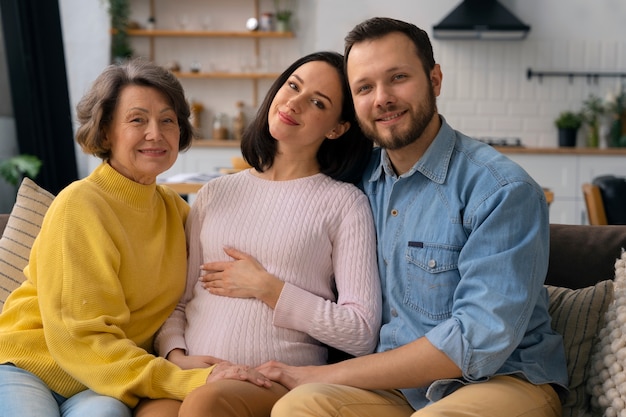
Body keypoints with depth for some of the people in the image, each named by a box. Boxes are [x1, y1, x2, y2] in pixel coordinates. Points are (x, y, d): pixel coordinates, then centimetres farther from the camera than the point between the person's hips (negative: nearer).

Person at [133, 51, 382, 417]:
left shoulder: (345, 203, 1)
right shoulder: (216, 193, 14)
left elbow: (361, 333, -6)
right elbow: (176, 300, 13)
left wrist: (265, 287, -7)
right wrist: (175, 355, -7)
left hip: (282, 383, -2)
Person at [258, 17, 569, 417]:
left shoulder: (503, 190, -13)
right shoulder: (362, 178, 5)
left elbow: (479, 341, -19)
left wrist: (325, 376, -16)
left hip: (503, 380, -3)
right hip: (395, 382, 4)